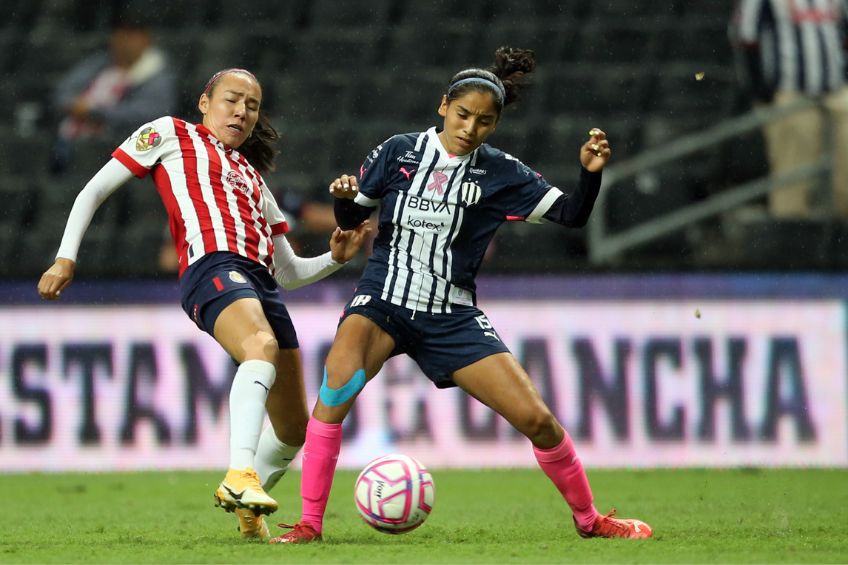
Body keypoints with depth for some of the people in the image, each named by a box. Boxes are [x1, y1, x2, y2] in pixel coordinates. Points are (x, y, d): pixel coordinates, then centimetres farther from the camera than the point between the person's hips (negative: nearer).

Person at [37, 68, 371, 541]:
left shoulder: (251, 176, 34)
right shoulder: (171, 135, 20)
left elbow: (289, 272, 33)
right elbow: (95, 191, 17)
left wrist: (335, 258, 14)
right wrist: (66, 258, 4)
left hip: (262, 284, 7)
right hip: (212, 266, -7)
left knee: (295, 425, 4)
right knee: (262, 346, -39)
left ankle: (248, 508, 29)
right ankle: (240, 476, -56)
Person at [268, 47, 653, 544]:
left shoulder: (500, 173, -1)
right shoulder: (399, 152, -1)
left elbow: (571, 214, -3)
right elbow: (353, 218, 8)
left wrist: (591, 172, -21)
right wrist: (345, 198, -15)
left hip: (453, 317, 1)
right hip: (383, 301, -1)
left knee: (536, 418, -5)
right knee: (337, 385, -31)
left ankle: (589, 518, 20)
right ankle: (310, 523, -24)